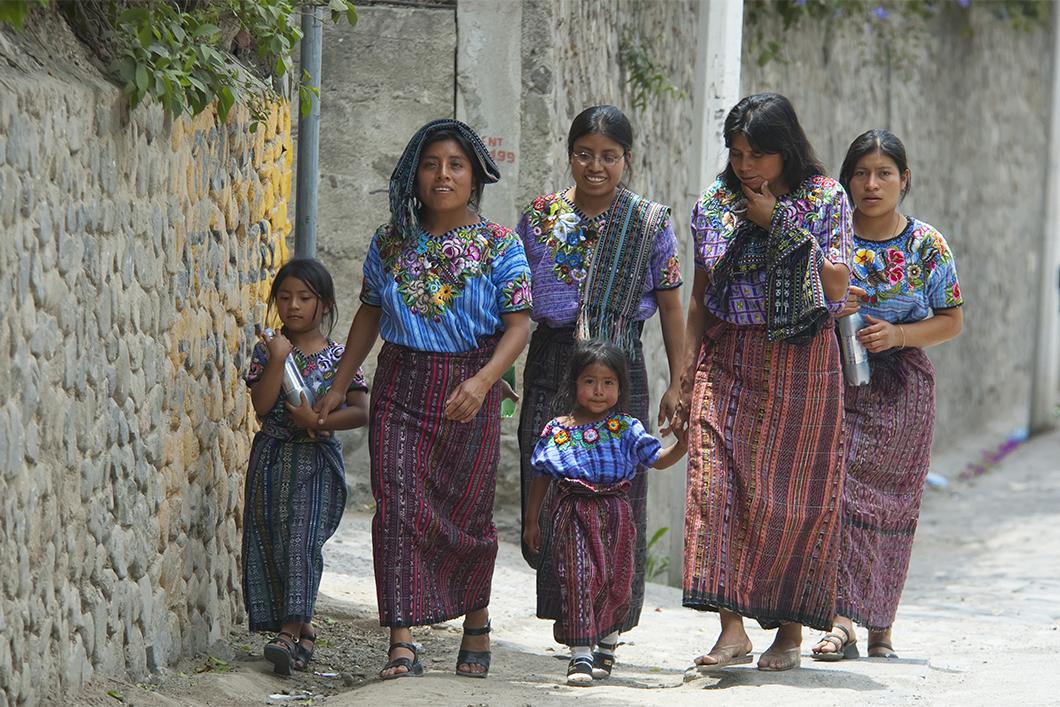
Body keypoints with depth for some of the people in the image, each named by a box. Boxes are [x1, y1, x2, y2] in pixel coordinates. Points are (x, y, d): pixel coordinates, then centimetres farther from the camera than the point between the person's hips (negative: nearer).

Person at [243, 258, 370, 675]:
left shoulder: (338, 357, 2)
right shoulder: (267, 351, 5)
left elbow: (362, 411, -4)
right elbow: (261, 404, -8)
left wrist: (318, 419, -14)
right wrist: (278, 360, -15)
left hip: (316, 458, -3)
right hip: (272, 456, 3)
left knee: (302, 542, -15)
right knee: (272, 546, 2)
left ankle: (290, 633, -23)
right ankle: (302, 630, 14)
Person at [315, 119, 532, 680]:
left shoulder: (499, 245, -2)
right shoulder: (390, 242, 7)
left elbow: (518, 324, -6)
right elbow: (369, 316, 16)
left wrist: (482, 381, -22)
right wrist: (338, 387, 13)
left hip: (468, 395, -2)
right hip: (400, 388, 2)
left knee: (467, 510, 6)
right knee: (399, 506, -10)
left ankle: (476, 620, 32)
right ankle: (403, 645, -14)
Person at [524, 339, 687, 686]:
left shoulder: (627, 429, 3)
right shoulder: (558, 430, 1)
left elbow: (658, 460, 4)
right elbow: (542, 476, 8)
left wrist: (682, 444, -15)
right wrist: (531, 522, 9)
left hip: (615, 514, 1)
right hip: (573, 514, -1)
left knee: (616, 581, 6)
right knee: (578, 578, -9)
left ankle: (607, 645, 28)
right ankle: (581, 654, -8)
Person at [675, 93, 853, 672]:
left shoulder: (825, 198, -1)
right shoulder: (714, 202, 7)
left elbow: (836, 286, -10)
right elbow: (700, 298, 11)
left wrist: (779, 224, -13)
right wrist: (685, 379, 8)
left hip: (799, 365, -2)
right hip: (725, 364, 2)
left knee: (791, 496, -1)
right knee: (717, 487, -10)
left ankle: (790, 629, 10)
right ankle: (732, 629, -11)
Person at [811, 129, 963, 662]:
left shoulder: (926, 245, 1)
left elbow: (952, 320, 4)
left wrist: (898, 334, -12)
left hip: (902, 388, 0)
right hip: (836, 379, 0)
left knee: (891, 504, 1)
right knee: (838, 492, -12)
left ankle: (880, 627, 9)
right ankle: (841, 622, -16)